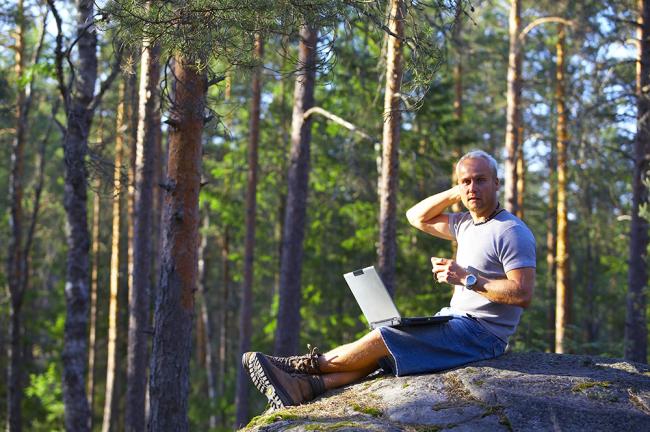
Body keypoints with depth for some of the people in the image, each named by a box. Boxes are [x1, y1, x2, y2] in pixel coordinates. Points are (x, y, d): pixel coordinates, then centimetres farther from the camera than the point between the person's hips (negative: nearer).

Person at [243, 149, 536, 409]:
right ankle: (306, 387, -20)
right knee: (379, 351, -6)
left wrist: (467, 279, -24)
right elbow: (416, 217, 21)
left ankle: (307, 366, -4)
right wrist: (456, 193, 8)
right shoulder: (467, 224, 15)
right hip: (455, 323, 9)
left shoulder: (512, 232, -13)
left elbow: (523, 294, -21)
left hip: (480, 333, -9)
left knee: (381, 339, -16)